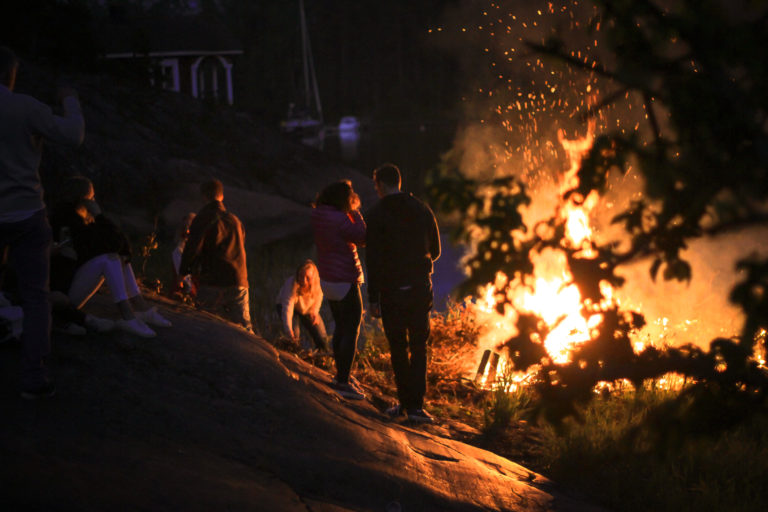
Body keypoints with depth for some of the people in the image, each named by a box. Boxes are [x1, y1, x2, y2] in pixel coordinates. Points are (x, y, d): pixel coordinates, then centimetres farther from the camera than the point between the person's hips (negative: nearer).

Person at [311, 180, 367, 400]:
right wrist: (355, 212, -8)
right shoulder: (340, 220, -23)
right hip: (345, 281, -9)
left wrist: (351, 213, 6)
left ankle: (341, 376, 29)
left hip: (328, 280, 9)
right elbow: (363, 238, -15)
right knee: (351, 331, -1)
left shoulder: (318, 215, 3)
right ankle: (343, 382, 1)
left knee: (341, 327, 20)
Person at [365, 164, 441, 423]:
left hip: (391, 290, -2)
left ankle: (405, 401, 12)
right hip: (420, 287, 2)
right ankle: (415, 404, -1)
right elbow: (435, 251, 11)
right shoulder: (421, 209, 5)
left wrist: (373, 298, -8)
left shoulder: (376, 214, -7)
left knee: (398, 348, 8)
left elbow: (373, 258, -10)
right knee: (419, 346, 6)